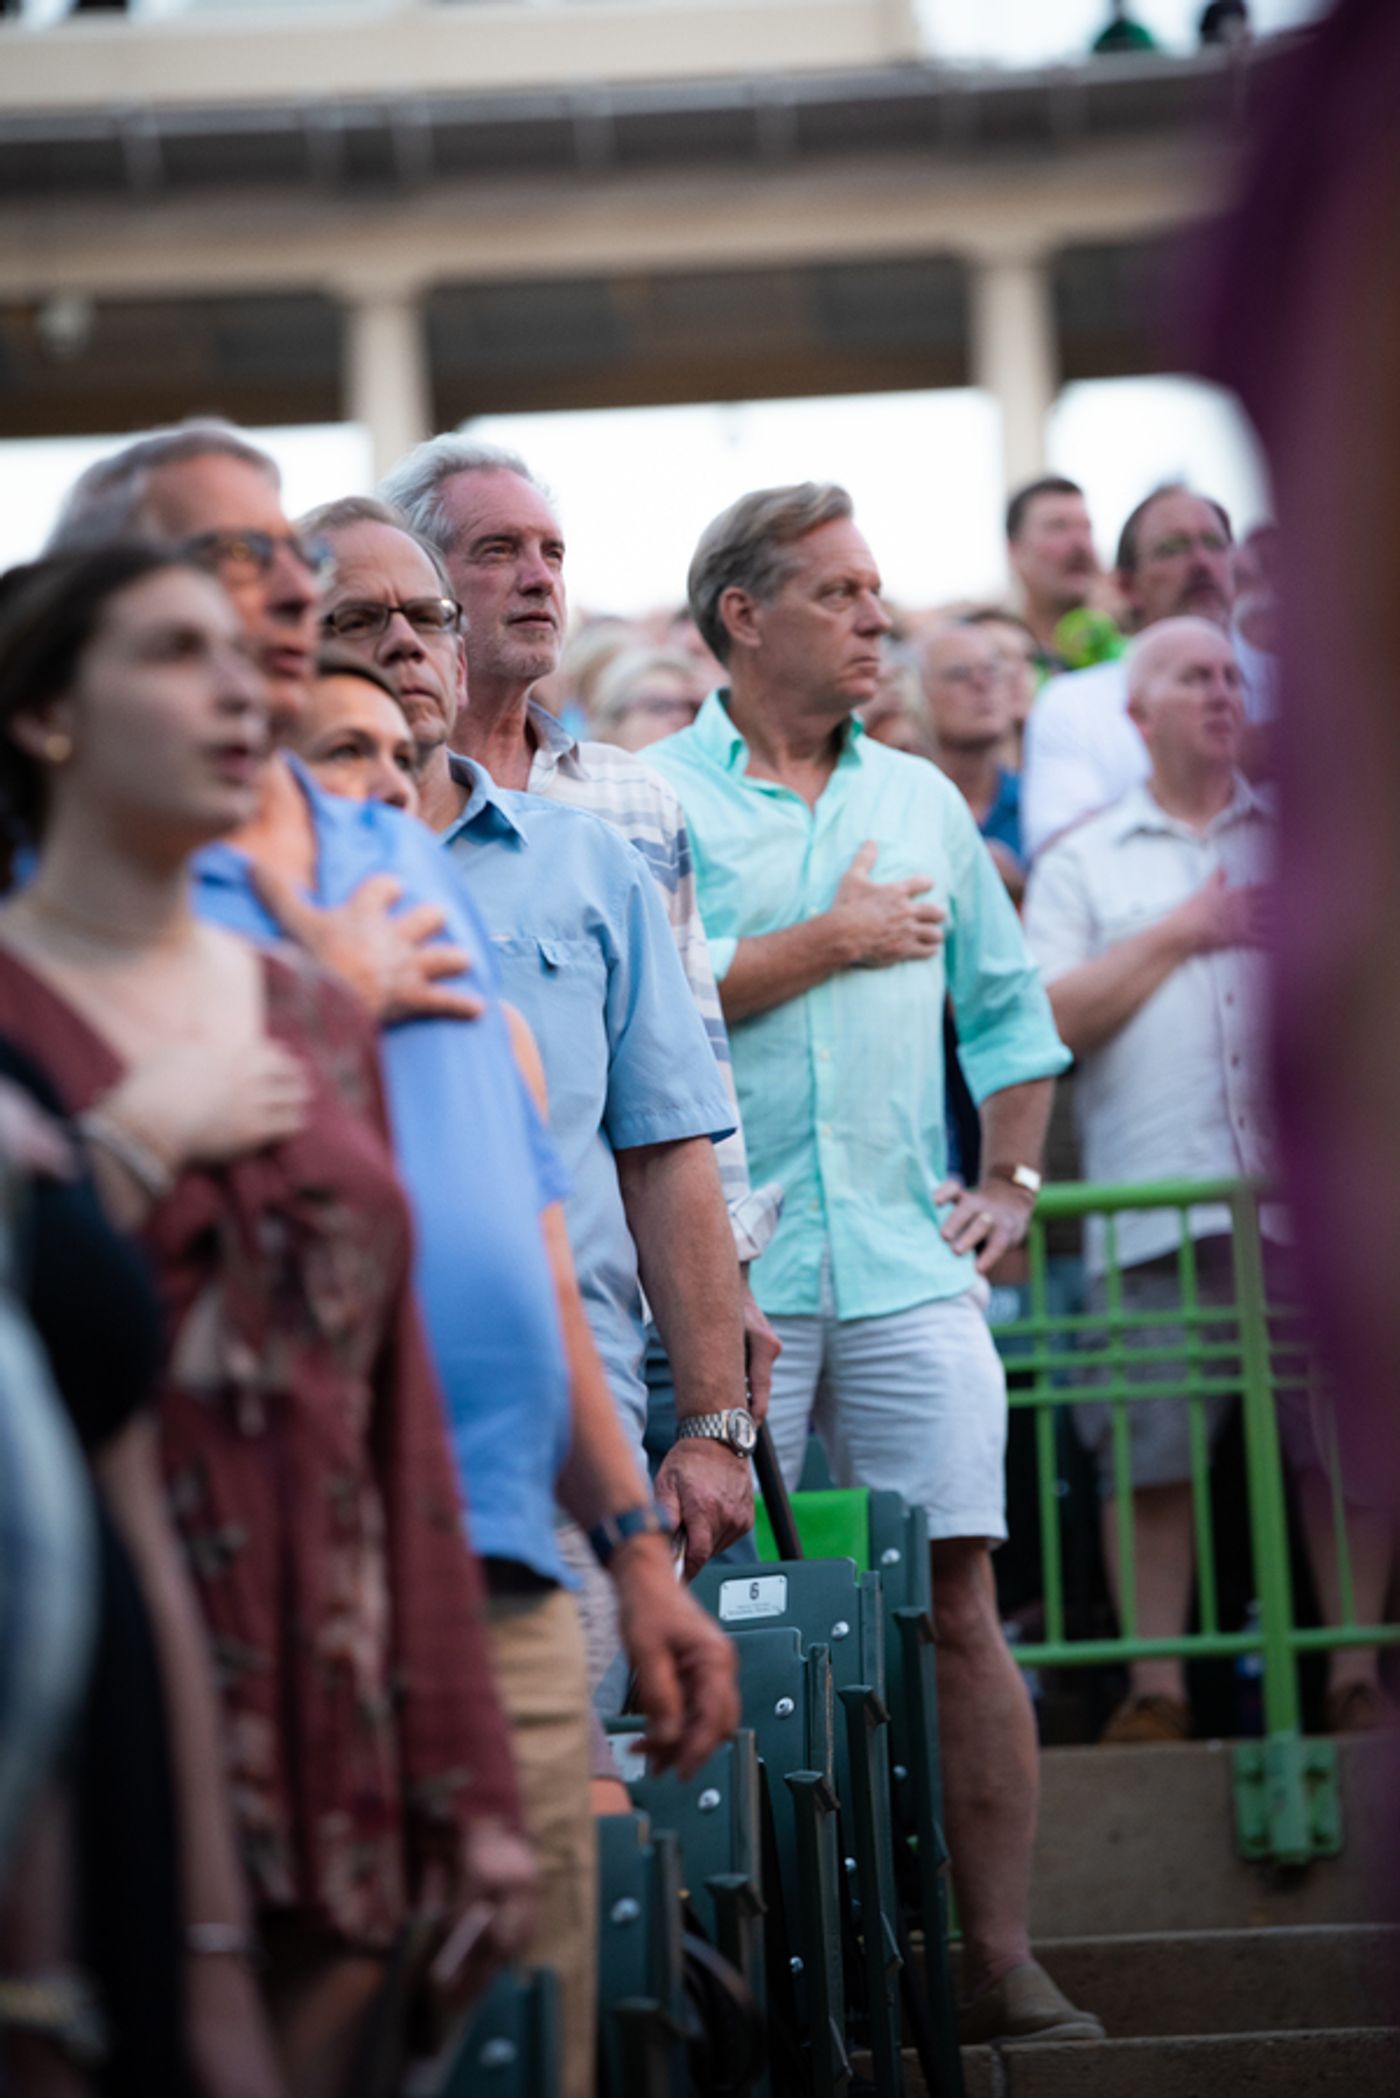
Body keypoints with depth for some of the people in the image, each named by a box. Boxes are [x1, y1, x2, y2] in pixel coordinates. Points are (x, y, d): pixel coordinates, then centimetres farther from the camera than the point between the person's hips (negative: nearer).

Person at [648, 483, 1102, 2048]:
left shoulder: (920, 799, 18)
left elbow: (1006, 1006, 24)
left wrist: (1012, 1180, 13)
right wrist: (833, 938, -6)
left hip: (908, 1270, 4)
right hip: (725, 1272, -3)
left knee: (956, 1604, -1)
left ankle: (997, 1954, 6)